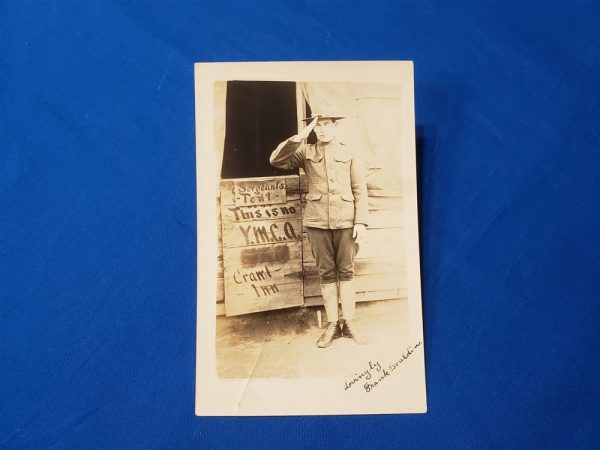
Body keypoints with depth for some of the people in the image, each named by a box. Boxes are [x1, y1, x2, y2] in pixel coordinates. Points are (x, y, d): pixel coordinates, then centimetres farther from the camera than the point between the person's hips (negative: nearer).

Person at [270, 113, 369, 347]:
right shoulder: (306, 151, 8)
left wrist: (361, 222, -5)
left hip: (346, 220, 0)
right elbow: (276, 160, -6)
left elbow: (360, 190, 4)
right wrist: (299, 137, -13)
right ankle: (332, 324, 14)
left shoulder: (348, 153, 7)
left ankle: (349, 323, 14)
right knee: (326, 273, 5)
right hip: (317, 221, 0)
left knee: (346, 271, 4)